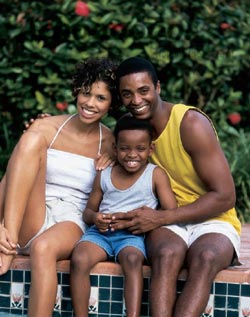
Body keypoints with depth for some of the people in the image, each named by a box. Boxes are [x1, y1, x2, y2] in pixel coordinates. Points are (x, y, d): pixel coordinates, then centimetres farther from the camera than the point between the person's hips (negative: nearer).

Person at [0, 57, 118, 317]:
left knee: (43, 248, -38)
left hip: (71, 225, 0)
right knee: (32, 139, -21)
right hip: (30, 223, 1)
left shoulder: (110, 144, 10)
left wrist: (114, 160, -2)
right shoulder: (47, 128, 6)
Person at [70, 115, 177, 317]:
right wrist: (95, 217, -5)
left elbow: (171, 213, -2)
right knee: (79, 259, -28)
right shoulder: (104, 176, 15)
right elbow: (88, 211, 20)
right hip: (100, 232, 3)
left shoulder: (156, 175, 5)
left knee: (132, 259, -37)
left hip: (133, 234, -3)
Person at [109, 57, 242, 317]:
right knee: (167, 253, -34)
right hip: (165, 224, 3)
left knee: (205, 257, -38)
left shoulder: (191, 124, -14)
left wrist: (159, 218, -17)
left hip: (213, 221, -3)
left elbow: (225, 197, -15)